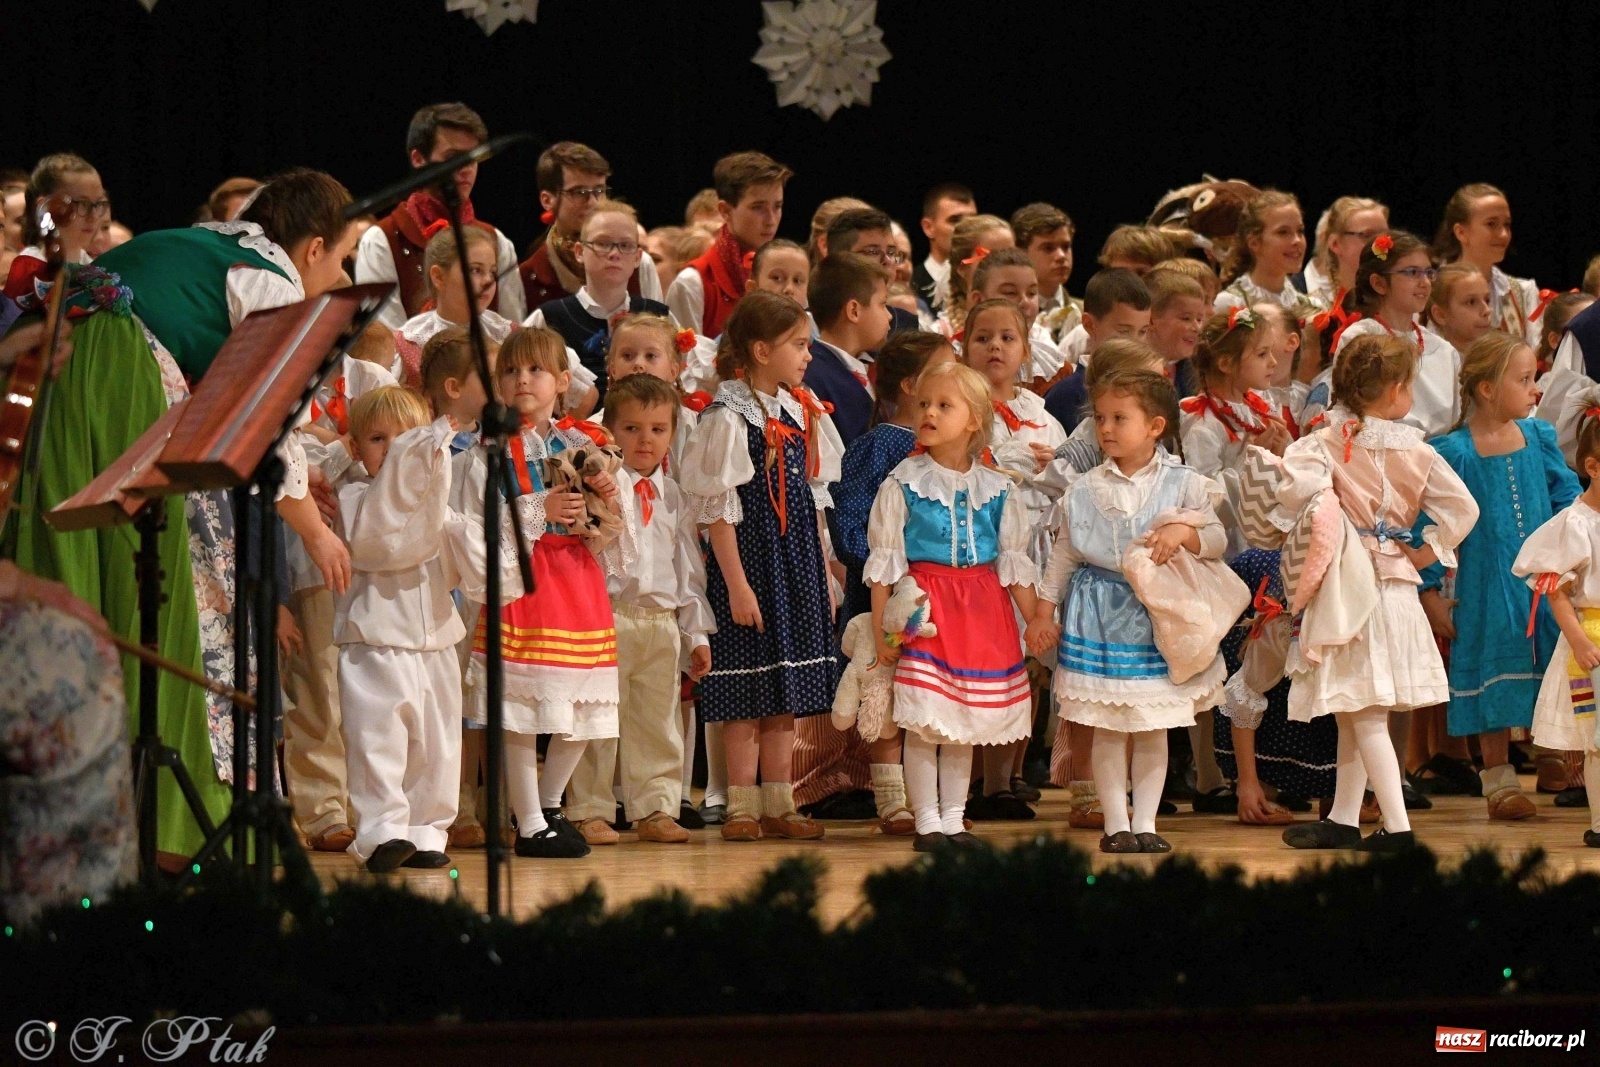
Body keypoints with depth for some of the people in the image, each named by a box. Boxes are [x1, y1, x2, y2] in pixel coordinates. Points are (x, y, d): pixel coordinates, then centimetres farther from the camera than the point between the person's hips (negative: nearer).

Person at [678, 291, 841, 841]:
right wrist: (737, 584, -17)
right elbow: (719, 511, -14)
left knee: (786, 695, 10)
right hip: (751, 559, -7)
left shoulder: (802, 411, 9)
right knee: (747, 694, -3)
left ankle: (778, 805, 15)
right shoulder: (729, 418, -12)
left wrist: (823, 570, 14)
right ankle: (742, 807, 3)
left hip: (798, 564, 7)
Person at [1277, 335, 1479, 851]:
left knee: (1365, 716, -3)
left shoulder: (1323, 443, -10)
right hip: (1397, 589, 4)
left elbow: (1300, 490, -26)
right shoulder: (1417, 452, -1)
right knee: (1355, 716, 16)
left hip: (1346, 589, -4)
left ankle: (1397, 826, -9)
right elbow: (1462, 508, -3)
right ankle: (1342, 819, 25)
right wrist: (1426, 552, 7)